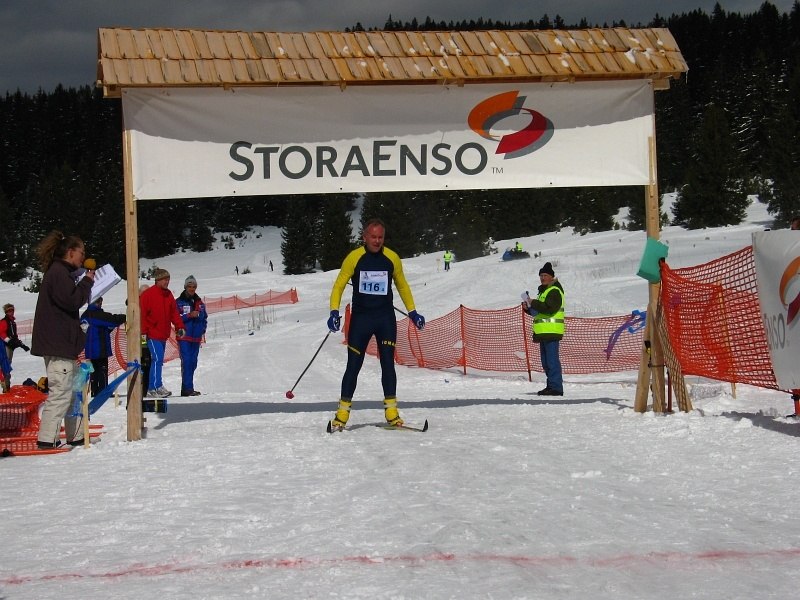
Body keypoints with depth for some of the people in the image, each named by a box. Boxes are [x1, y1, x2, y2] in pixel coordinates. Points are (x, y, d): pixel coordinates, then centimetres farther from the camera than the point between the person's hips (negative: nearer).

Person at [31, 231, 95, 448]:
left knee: (75, 390, 15)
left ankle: (75, 436, 22)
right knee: (60, 392, -11)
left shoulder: (62, 273, 20)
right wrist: (87, 282, -7)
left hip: (64, 344, 11)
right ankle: (46, 439, -11)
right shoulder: (59, 273, -13)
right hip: (58, 345, -11)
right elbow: (73, 301, -20)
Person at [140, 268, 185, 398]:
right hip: (153, 334, -8)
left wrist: (179, 327, 5)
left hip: (163, 334, 8)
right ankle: (156, 387, -18)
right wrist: (143, 332, -15)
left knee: (158, 360, 9)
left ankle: (152, 389, 13)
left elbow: (174, 312, 16)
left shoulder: (168, 295, 12)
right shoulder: (148, 295, -9)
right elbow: (142, 314, -11)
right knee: (157, 359, -16)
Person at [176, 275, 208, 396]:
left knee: (193, 362, 6)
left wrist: (202, 329, 5)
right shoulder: (179, 302, 0)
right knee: (186, 361, -13)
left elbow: (205, 317, 20)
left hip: (196, 337, 5)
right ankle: (188, 388, -16)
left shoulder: (199, 302, 14)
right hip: (184, 337, -5)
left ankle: (186, 388, 12)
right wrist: (189, 315, -17)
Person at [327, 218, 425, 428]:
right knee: (353, 365, 0)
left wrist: (412, 312, 11)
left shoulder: (392, 258, 1)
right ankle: (342, 412, 5)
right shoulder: (354, 258, -5)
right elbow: (339, 286, -1)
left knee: (387, 363, -2)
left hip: (386, 318, 1)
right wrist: (334, 312, -14)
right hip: (360, 318, -1)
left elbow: (402, 286, 15)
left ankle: (391, 411, 1)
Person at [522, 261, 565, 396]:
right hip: (544, 332, 11)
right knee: (546, 361, 12)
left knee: (552, 360, -12)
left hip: (552, 332, -11)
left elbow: (549, 309, -22)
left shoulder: (554, 291, -8)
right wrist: (529, 307, 9)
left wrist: (534, 303, -15)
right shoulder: (544, 290, 24)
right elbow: (539, 311, 28)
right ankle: (551, 385, 17)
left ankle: (556, 387, -13)